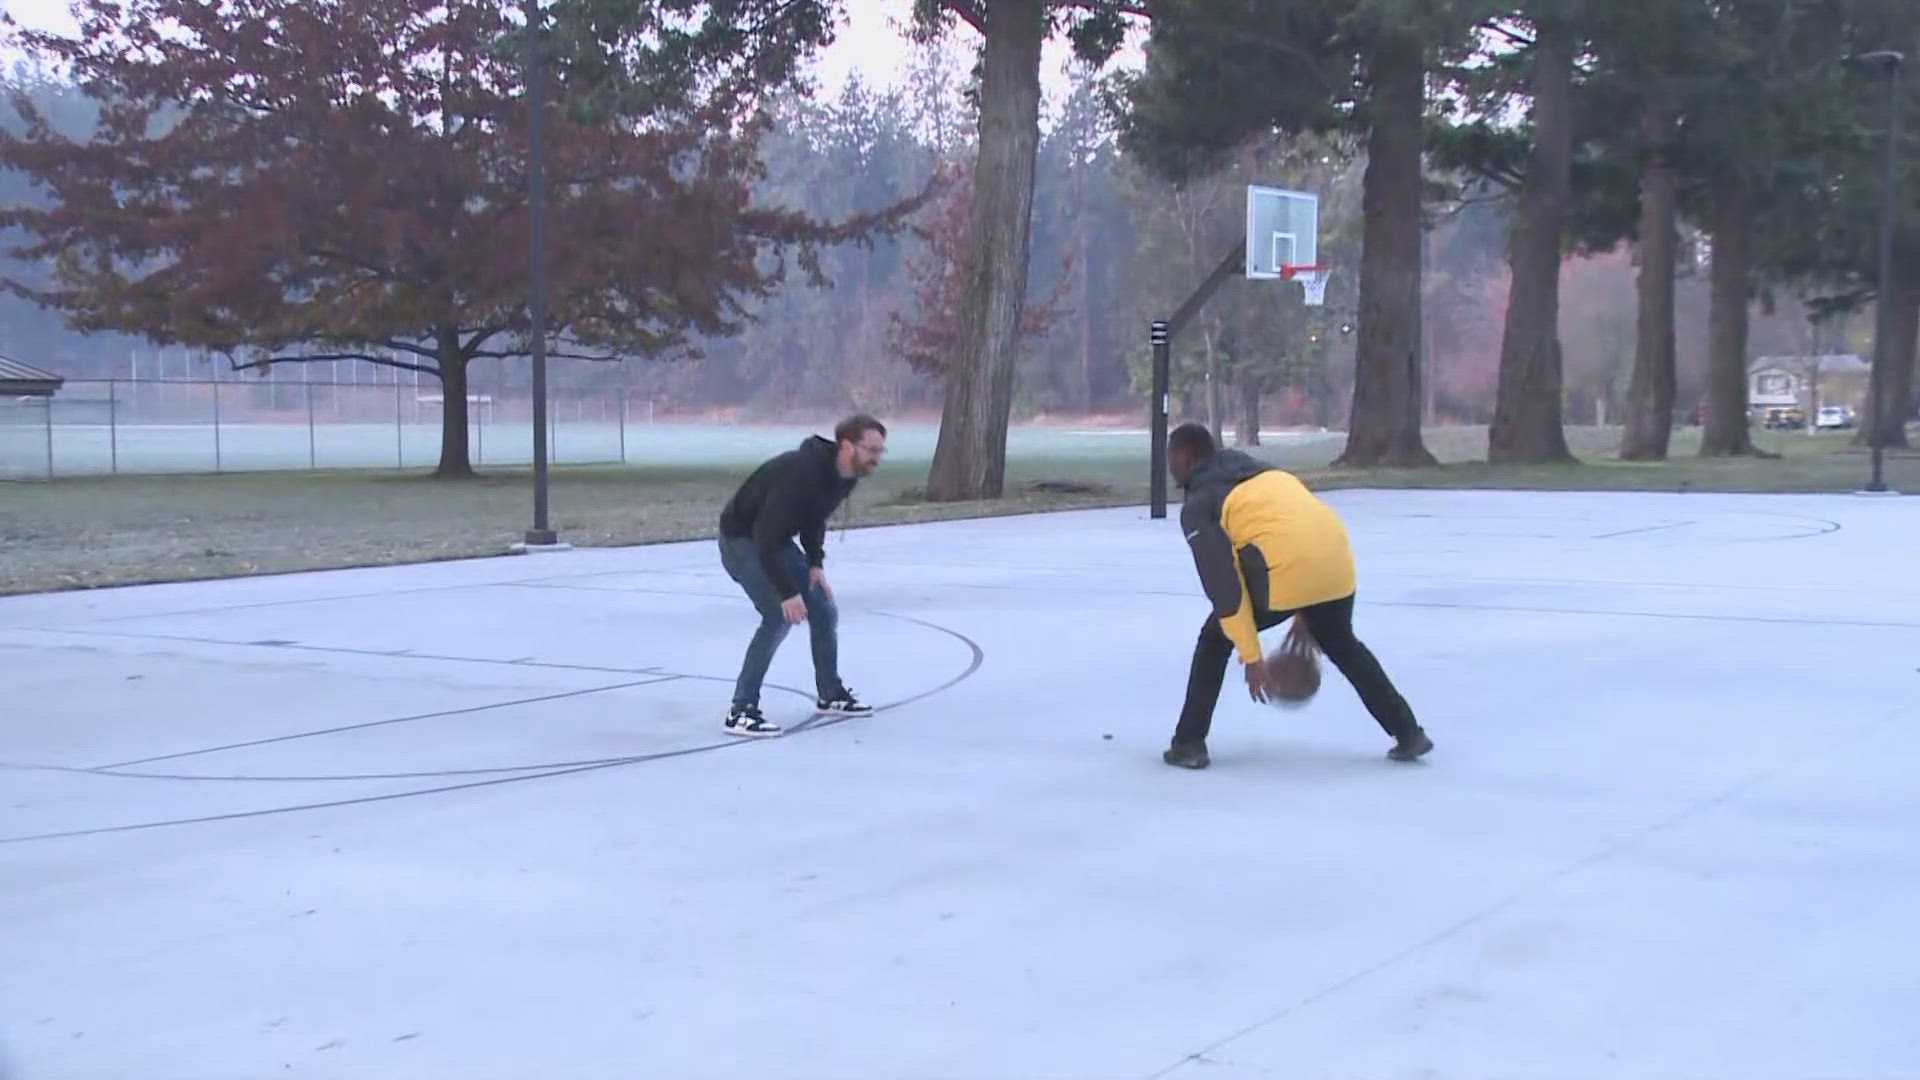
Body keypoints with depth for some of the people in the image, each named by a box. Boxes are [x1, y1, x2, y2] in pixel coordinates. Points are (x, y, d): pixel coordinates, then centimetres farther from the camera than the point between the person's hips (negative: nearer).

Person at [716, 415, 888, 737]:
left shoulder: (846, 477, -6)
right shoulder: (802, 472, -34)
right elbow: (764, 537, -34)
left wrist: (815, 563, -3)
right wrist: (787, 592, -33)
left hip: (778, 540, 9)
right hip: (742, 540, -9)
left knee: (824, 611, 8)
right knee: (780, 617, -21)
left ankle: (830, 695, 27)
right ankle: (741, 711, -15)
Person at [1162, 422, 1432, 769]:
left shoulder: (1197, 506, 9)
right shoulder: (1264, 473, 31)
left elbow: (1224, 583, -1)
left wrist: (1251, 656, -1)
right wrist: (1305, 615, 36)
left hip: (1285, 571, -6)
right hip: (1335, 559, 6)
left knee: (1214, 641, 16)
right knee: (1342, 645, 31)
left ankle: (1189, 744, 12)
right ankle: (1409, 734, 33)